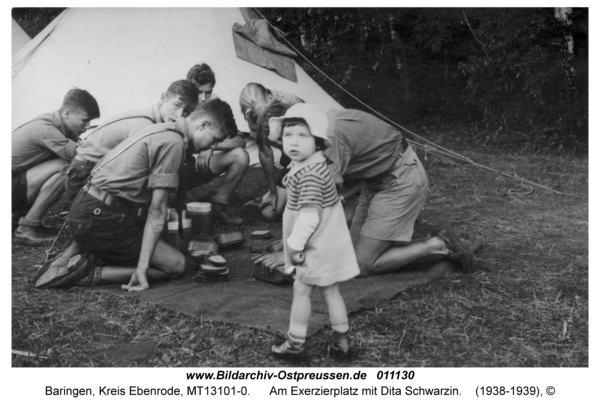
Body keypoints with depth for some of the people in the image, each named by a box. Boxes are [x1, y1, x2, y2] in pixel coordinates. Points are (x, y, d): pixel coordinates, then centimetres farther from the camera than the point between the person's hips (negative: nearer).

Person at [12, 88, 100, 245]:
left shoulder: (56, 123, 1)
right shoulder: (45, 129, -26)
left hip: (17, 181, 9)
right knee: (63, 168, -26)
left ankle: (17, 215, 9)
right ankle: (26, 229, -14)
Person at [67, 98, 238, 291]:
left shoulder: (160, 130, 16)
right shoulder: (174, 143, -13)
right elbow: (157, 209, -15)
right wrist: (142, 267, -14)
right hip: (100, 219, -10)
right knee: (176, 264, -3)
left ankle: (94, 259, 5)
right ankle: (94, 274, -10)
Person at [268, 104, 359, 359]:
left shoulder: (309, 174, -26)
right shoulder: (313, 166, 6)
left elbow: (309, 214, -30)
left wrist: (295, 244, -20)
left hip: (318, 246, -9)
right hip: (329, 243, 9)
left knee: (301, 289, 4)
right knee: (330, 290, 16)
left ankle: (295, 343, 16)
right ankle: (341, 340, 25)